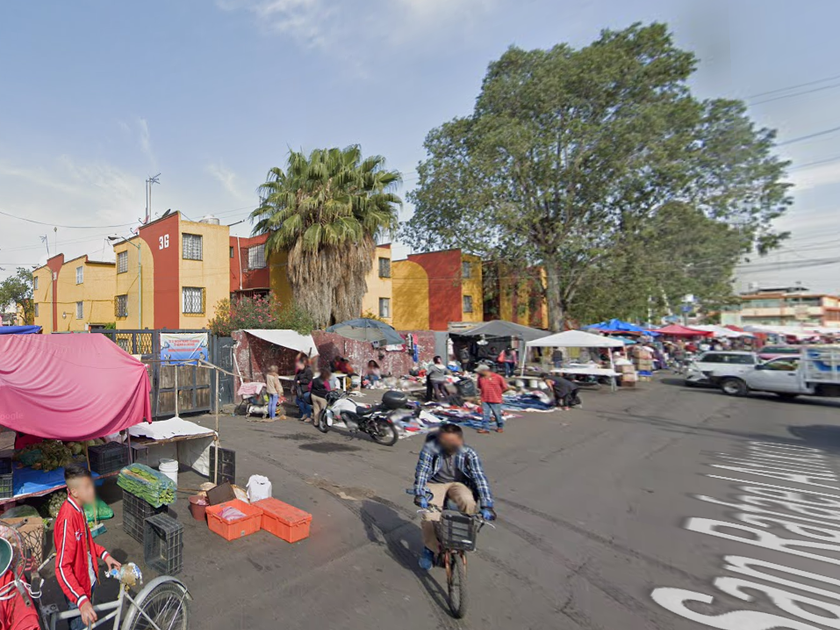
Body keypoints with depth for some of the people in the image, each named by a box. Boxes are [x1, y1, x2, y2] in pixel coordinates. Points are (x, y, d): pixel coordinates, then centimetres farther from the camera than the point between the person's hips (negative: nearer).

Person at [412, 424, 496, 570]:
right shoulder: (430, 448, -22)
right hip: (435, 484, 0)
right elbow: (421, 471, -24)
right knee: (429, 517, -23)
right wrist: (419, 494, -39)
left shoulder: (469, 453, -19)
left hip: (458, 483, 1)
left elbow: (480, 477, -22)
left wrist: (486, 506, -30)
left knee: (468, 502, -32)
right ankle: (430, 549, 8)